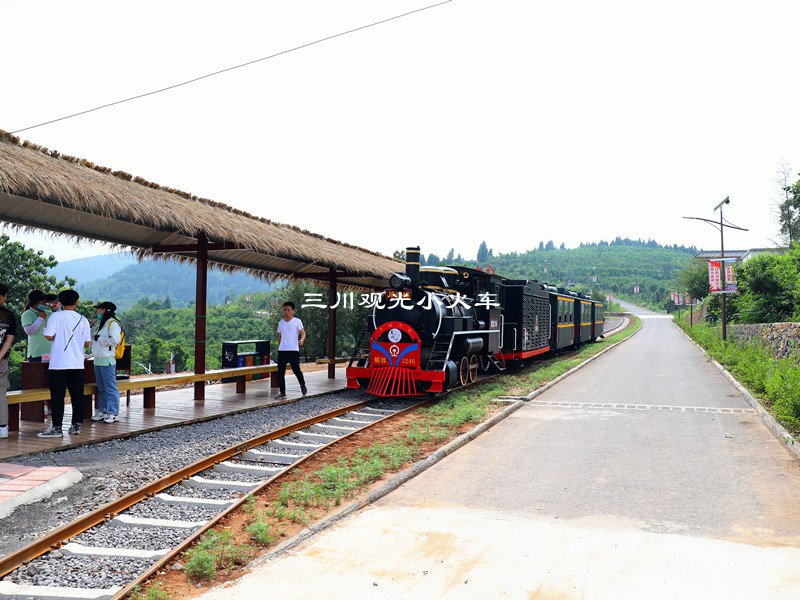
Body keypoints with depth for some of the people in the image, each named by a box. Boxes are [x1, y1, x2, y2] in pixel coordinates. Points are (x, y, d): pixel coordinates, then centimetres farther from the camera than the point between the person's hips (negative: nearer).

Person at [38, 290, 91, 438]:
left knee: (57, 396, 1)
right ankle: (76, 426, 11)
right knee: (77, 396, 7)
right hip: (77, 364, 3)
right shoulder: (82, 319, 4)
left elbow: (49, 336, -14)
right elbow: (87, 343, 4)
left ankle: (56, 428, 3)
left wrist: (45, 329, 8)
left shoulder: (56, 316, -4)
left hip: (59, 364, -3)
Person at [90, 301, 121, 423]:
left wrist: (99, 339, -13)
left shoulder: (113, 324, -9)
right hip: (97, 360, 9)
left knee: (111, 388, -6)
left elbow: (115, 340, -23)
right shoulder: (99, 324, 20)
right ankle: (102, 411, 21)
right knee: (101, 389, 14)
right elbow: (92, 339, 31)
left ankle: (114, 413, -4)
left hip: (107, 361, -9)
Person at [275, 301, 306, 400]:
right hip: (282, 351, 5)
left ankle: (302, 385, 23)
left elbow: (303, 333, -4)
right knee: (280, 372, 0)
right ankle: (282, 393, 8)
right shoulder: (281, 322, 15)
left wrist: (302, 340, -24)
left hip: (293, 350, -4)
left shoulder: (297, 321, 1)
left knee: (296, 370, -6)